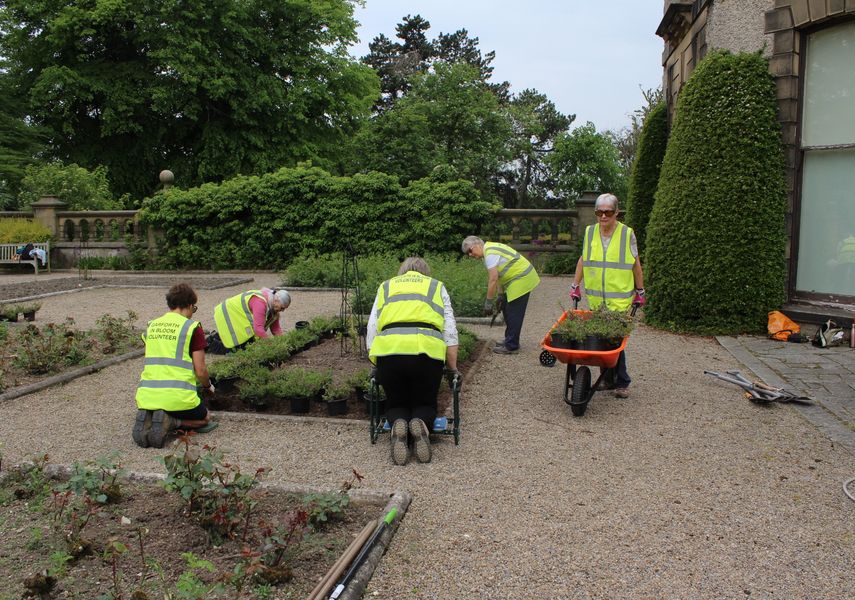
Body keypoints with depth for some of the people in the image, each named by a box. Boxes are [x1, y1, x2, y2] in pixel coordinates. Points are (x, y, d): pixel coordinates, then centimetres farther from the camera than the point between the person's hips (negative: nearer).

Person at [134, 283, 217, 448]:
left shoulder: (151, 326, 15)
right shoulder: (193, 328, -3)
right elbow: (200, 370, -3)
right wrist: (208, 386, 20)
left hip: (146, 396, 5)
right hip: (178, 396, -5)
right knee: (205, 419, 24)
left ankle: (146, 420, 0)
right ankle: (170, 422, -7)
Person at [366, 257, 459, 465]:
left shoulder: (386, 287, 28)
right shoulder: (437, 286, 25)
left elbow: (371, 332, 19)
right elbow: (450, 333, 15)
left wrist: (377, 368, 28)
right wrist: (453, 369, 21)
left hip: (388, 349, 1)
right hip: (428, 350, -1)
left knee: (396, 403, 21)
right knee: (425, 403, 21)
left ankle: (398, 425, -13)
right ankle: (420, 424, -14)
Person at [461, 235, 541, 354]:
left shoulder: (490, 254, -19)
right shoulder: (491, 248, 12)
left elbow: (493, 280, -22)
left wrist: (488, 304, -16)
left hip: (521, 281, -10)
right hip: (523, 278, 10)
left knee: (513, 314, -4)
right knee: (507, 309, 18)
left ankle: (511, 346, 3)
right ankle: (510, 340, 28)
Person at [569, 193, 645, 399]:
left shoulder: (627, 234, -2)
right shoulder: (589, 232, 5)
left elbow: (635, 264, 6)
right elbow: (583, 260, 16)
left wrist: (640, 291, 10)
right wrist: (575, 285, 14)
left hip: (620, 298, -3)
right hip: (595, 298, 3)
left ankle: (621, 383, 5)